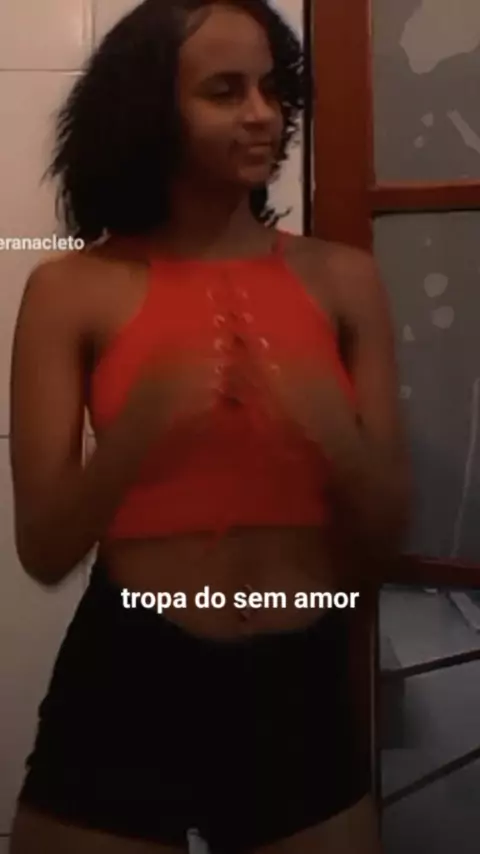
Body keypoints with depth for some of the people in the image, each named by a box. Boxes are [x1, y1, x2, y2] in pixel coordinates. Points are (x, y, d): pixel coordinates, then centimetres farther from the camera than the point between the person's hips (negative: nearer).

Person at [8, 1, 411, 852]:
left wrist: (338, 438, -19)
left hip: (301, 691, 2)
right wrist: (136, 434, -25)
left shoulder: (341, 278, 0)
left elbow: (387, 533, 1)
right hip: (125, 687, -2)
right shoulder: (73, 289, -5)